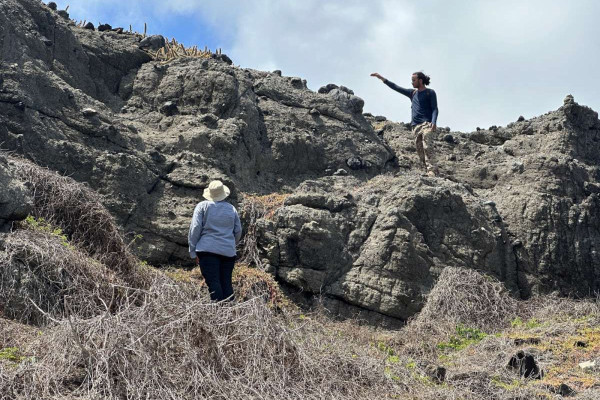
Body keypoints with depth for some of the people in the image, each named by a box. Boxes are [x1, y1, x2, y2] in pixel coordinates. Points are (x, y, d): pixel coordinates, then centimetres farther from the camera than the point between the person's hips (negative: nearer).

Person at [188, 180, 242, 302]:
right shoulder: (232, 209, 15)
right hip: (228, 252, 4)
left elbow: (195, 228, -2)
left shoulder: (202, 206, 3)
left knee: (213, 282, -9)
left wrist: (193, 251, 2)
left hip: (208, 250, -4)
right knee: (227, 283, 6)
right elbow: (238, 232, 19)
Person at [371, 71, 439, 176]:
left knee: (427, 147, -22)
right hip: (416, 126, 6)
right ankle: (428, 171, -4)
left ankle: (431, 170, -30)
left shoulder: (430, 93, 6)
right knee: (420, 151, -3)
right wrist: (382, 78, 22)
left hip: (427, 124, -6)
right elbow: (396, 87, 25)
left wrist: (434, 122, -18)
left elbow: (435, 109, -2)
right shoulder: (413, 93, 22)